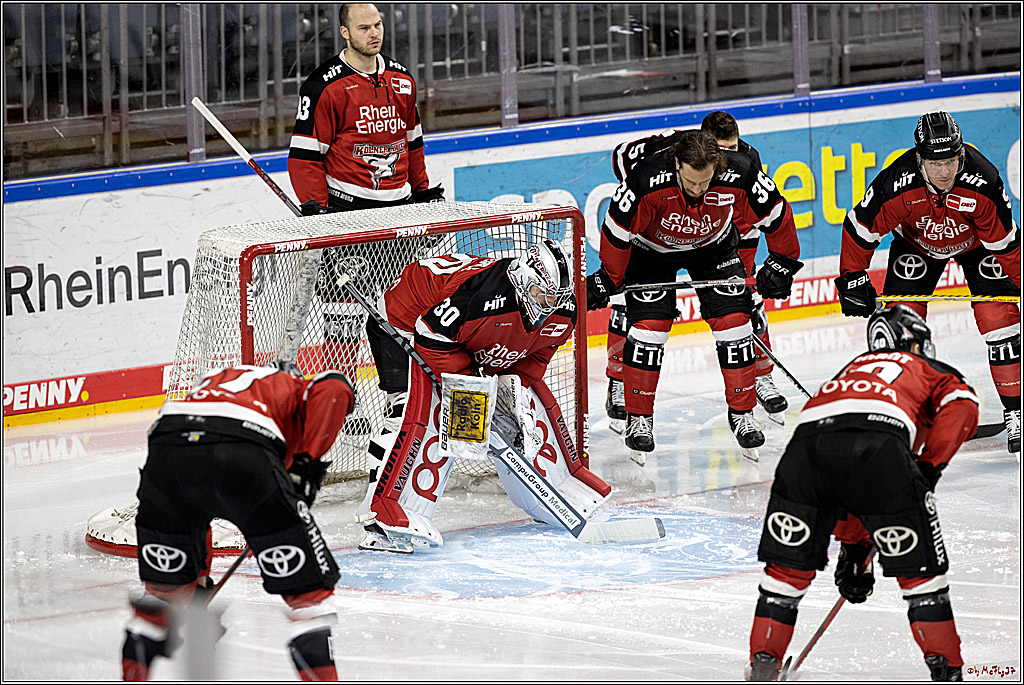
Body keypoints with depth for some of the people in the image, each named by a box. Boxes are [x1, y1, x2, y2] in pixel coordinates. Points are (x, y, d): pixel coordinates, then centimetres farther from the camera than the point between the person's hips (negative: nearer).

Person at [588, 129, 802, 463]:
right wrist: (608, 280, -12)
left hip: (714, 246, 2)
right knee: (649, 324, -12)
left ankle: (742, 413, 6)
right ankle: (638, 418, 1)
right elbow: (618, 229, -23)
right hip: (651, 247, -2)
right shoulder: (648, 180, -38)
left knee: (733, 319, -6)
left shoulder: (739, 176, -32)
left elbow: (776, 214, -14)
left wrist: (782, 263, -5)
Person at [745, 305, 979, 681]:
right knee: (919, 565, 11)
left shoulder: (853, 369, 45)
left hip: (808, 436, 4)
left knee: (789, 562, 20)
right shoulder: (938, 373, 32)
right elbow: (960, 410, 6)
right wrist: (928, 469, 6)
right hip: (880, 446, -4)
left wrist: (854, 547, 49)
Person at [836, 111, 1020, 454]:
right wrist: (852, 280, -16)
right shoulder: (897, 183, -36)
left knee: (999, 316, -13)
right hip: (916, 242, 1)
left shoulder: (982, 181, -36)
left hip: (977, 242, -1)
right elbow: (859, 228, -20)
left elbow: (1006, 242, -21)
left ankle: (1015, 413, -3)